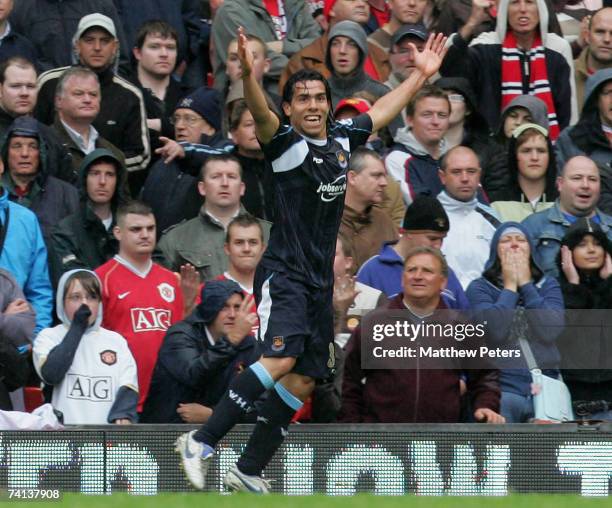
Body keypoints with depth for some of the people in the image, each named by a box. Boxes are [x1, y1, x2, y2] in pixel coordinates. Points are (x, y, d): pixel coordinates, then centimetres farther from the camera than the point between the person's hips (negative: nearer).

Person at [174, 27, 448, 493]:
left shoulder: (342, 139, 12)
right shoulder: (285, 143, -7)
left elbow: (383, 110, 30)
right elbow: (261, 114, -28)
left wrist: (421, 74, 36)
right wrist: (248, 74, -46)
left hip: (320, 280, 7)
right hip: (284, 273, -7)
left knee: (301, 383, 5)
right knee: (280, 360, -26)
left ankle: (248, 471, 12)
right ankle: (202, 442, -22)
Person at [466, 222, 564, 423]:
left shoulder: (548, 286, 14)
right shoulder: (479, 288, 6)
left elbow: (550, 332, -5)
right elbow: (494, 332, -12)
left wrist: (526, 284, 0)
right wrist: (510, 287, -2)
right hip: (502, 389, -2)